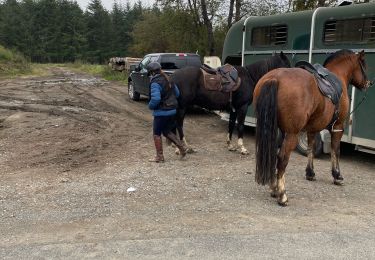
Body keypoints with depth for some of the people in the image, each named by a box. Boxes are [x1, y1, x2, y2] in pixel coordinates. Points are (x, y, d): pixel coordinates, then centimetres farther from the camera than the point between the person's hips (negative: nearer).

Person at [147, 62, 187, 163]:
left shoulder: (155, 83, -19)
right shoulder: (168, 80, 8)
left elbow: (156, 98, -30)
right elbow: (177, 93, 16)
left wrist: (150, 106, -11)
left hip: (161, 112, -8)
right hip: (172, 110, 8)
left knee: (157, 134, 6)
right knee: (166, 131, 22)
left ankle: (159, 157, 13)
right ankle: (181, 148, 16)